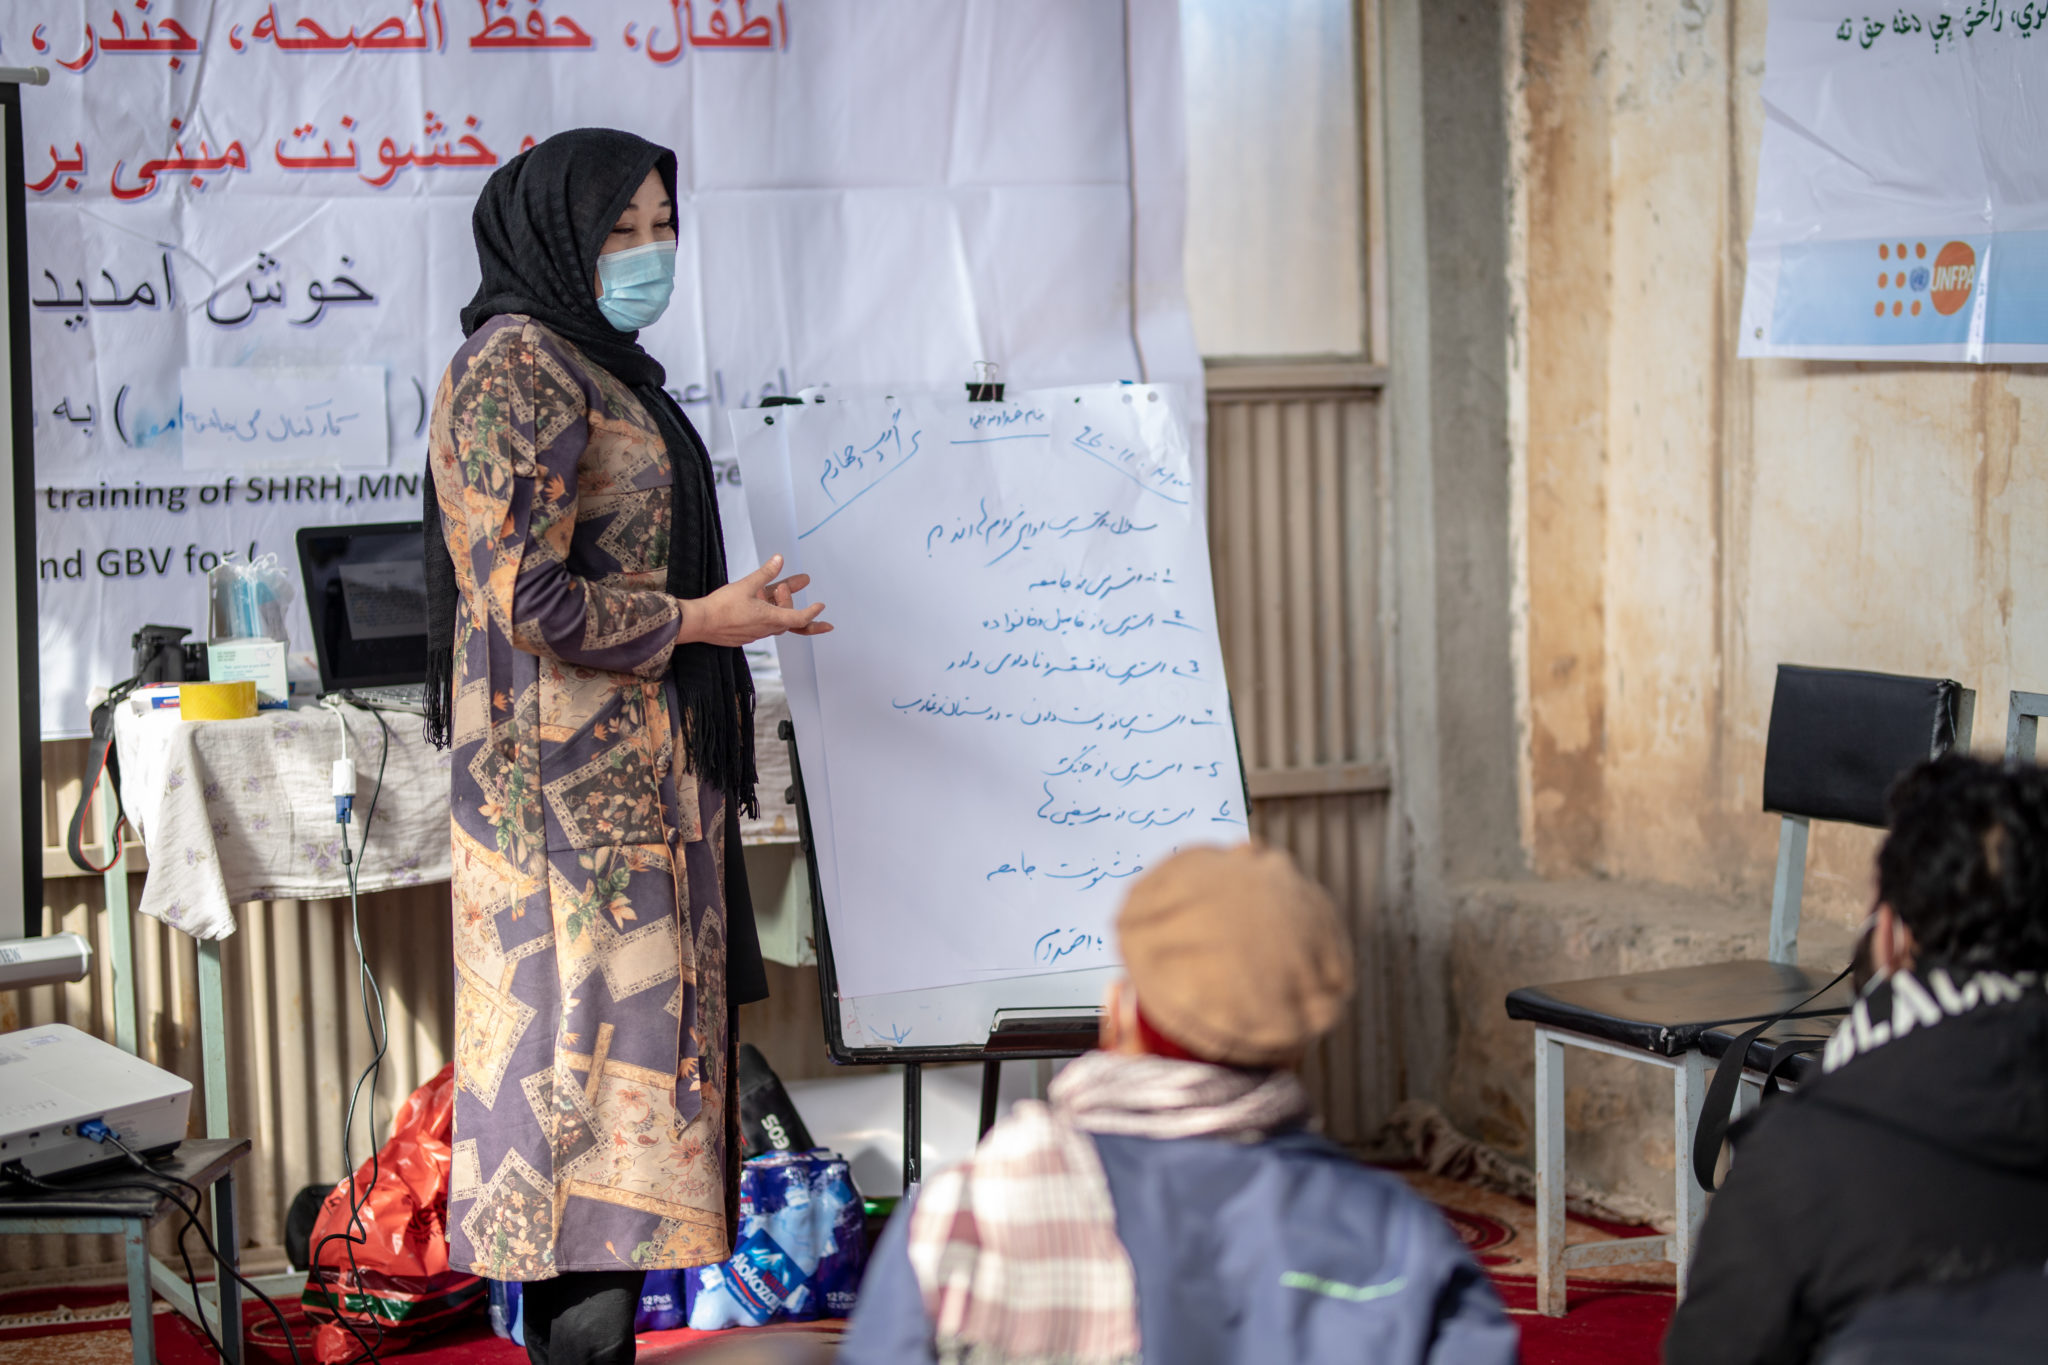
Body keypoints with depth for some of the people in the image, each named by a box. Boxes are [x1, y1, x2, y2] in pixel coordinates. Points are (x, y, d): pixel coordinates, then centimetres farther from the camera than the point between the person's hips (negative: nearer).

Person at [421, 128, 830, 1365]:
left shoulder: (599, 371, 19)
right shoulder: (518, 368, -11)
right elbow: (526, 596, -20)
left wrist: (724, 607, 13)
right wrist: (698, 621, -11)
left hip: (634, 772, 10)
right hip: (575, 780, -10)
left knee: (630, 1027, 8)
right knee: (598, 1033, -11)